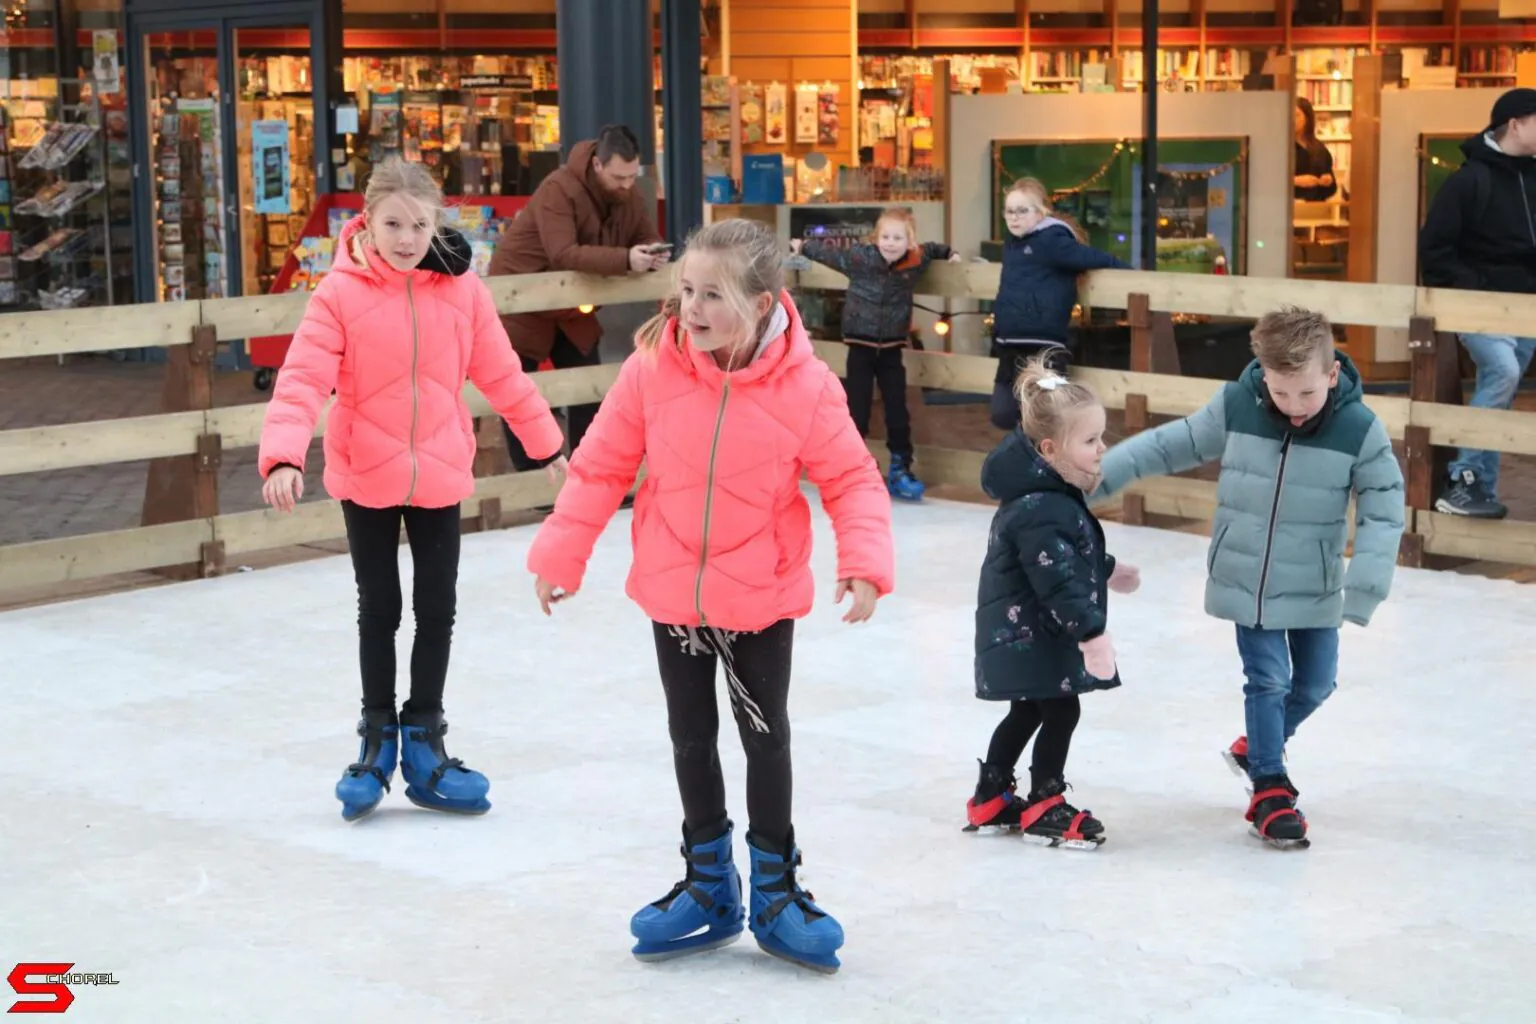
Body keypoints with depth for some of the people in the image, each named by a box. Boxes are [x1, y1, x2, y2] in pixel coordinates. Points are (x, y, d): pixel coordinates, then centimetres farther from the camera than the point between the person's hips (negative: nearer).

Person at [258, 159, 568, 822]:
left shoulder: (462, 291, -5)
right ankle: (378, 737, 27)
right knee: (379, 610, 12)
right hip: (365, 477, -2)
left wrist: (546, 442, 10)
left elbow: (501, 375, 4)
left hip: (440, 476, 2)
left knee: (437, 609, 9)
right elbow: (304, 379, -20)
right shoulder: (341, 293, -13)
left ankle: (423, 738, 24)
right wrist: (283, 456, -33)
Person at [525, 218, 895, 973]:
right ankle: (708, 885, 33)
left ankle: (774, 889, 29)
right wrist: (561, 553, -3)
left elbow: (853, 480, -10)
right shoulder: (651, 370, -13)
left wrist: (864, 561, -23)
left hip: (762, 598, -2)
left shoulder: (805, 387, -17)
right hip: (672, 593, 2)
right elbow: (600, 468, -5)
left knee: (766, 738, 11)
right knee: (691, 739, 15)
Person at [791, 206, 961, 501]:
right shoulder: (860, 257, -14)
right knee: (857, 410, -1)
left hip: (891, 347, 2)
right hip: (861, 346, -2)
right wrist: (803, 247, 16)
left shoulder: (916, 261, -6)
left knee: (898, 410, 4)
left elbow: (931, 249, 18)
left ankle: (900, 470, 15)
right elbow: (829, 252, 3)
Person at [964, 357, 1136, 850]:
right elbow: (1057, 579, -31)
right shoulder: (1040, 510, -28)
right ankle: (1043, 808, 11)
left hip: (1022, 635, 11)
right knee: (1061, 713, -1)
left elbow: (1070, 553, 23)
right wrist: (1091, 632, -33)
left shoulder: (1049, 491, 6)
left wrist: (1107, 571, 33)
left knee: (1028, 712, 19)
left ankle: (991, 799, 30)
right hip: (1031, 637, -11)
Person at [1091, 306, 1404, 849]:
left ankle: (1257, 747, 41)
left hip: (1315, 590, 2)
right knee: (1268, 680, 0)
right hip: (1246, 582, -1)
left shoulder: (1360, 429, -17)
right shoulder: (1235, 407, -15)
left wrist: (1364, 587, -22)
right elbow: (1169, 446, -4)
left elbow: (1383, 509, -13)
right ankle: (1269, 788, 16)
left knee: (1315, 683, 14)